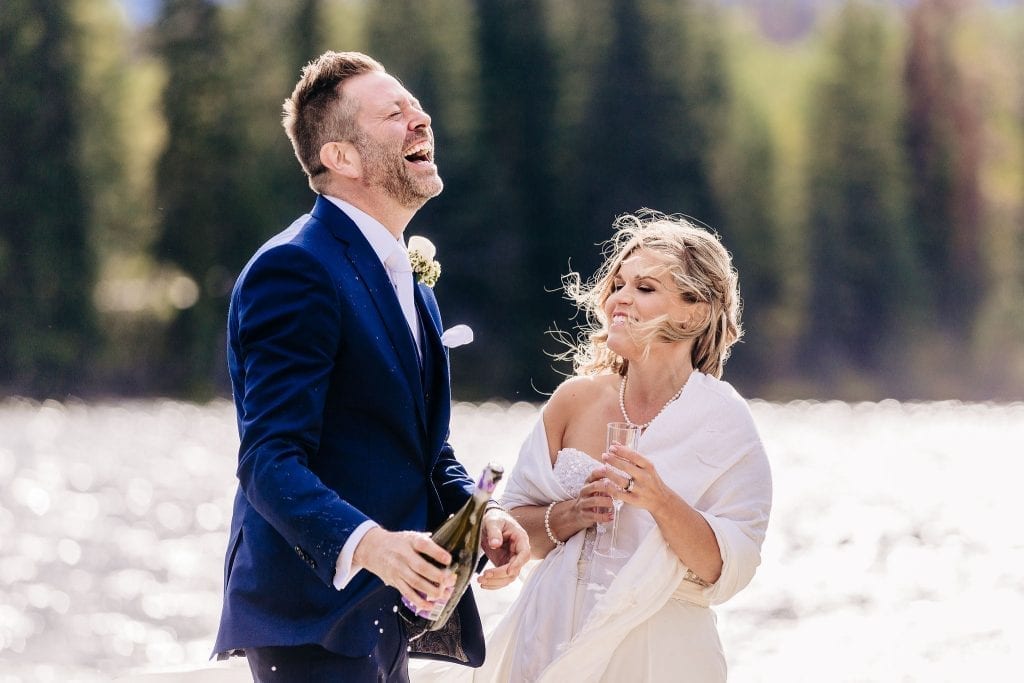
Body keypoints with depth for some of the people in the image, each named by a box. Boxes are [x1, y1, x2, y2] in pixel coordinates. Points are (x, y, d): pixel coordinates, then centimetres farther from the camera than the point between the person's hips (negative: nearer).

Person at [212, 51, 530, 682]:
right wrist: (365, 543, -37)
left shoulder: (409, 282, 18)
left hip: (385, 617, 9)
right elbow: (270, 459, -22)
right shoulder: (295, 269, -14)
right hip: (313, 619, -9)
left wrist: (478, 512, -1)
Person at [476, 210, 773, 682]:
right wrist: (567, 516, -15)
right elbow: (512, 526, 3)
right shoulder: (575, 399, -2)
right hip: (554, 639, 3)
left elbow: (727, 570, -14)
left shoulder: (723, 422, -9)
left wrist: (661, 502, -27)